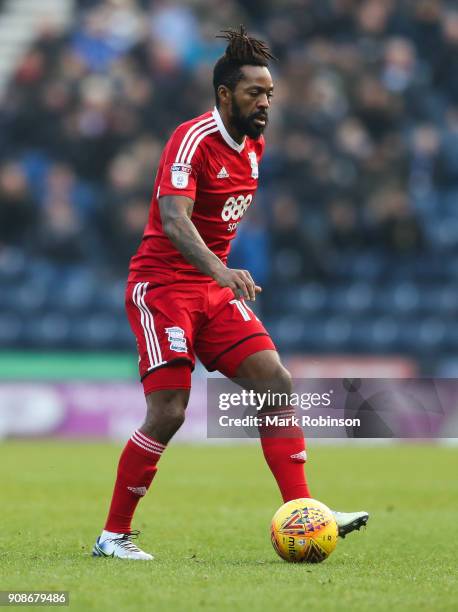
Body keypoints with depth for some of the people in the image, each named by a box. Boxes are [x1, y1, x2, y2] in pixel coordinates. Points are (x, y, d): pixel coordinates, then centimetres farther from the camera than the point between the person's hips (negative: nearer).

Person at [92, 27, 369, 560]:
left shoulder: (254, 145, 10)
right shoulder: (193, 139, -17)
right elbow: (174, 219, -31)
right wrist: (221, 271, -45)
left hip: (215, 289, 8)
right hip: (162, 285, -8)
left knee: (276, 381, -7)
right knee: (169, 412, -14)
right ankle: (113, 536, 0)